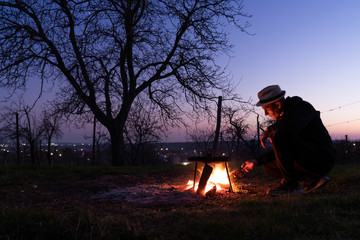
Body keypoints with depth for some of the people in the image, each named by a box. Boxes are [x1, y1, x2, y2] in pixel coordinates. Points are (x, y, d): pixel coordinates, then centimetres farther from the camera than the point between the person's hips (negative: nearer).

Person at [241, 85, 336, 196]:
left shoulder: (303, 107, -13)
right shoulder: (281, 118, 12)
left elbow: (291, 128, -37)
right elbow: (278, 151, 17)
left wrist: (269, 130, -17)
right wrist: (256, 161, 9)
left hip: (322, 160, -9)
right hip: (305, 160, 9)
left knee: (279, 137, -26)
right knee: (268, 166, 4)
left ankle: (290, 183, -12)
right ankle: (311, 179, 2)